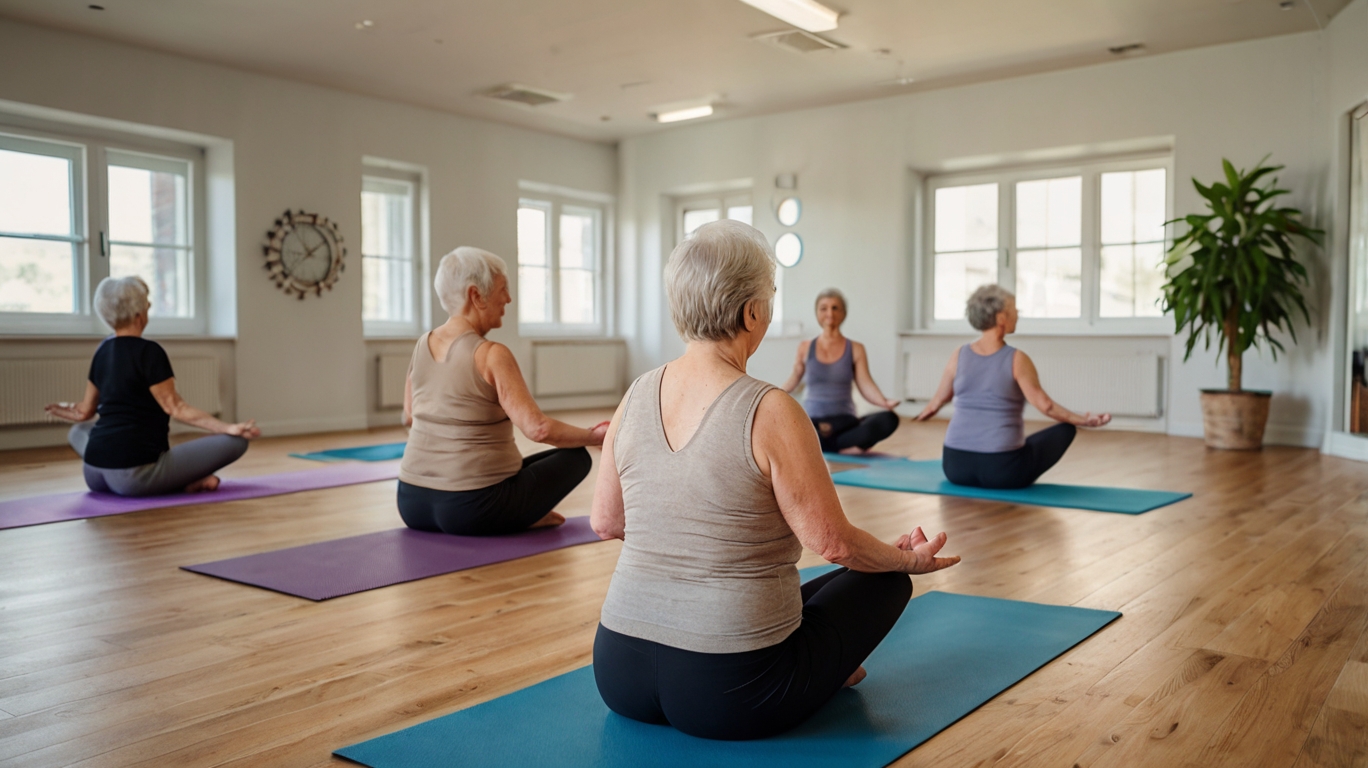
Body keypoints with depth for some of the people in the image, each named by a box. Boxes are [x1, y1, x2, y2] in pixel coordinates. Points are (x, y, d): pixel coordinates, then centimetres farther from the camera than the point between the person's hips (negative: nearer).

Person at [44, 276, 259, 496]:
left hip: (94, 474, 7)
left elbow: (85, 411, 26)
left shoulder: (102, 351, 15)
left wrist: (61, 409, 48)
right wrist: (228, 428, -13)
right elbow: (176, 408, -10)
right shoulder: (149, 351, -8)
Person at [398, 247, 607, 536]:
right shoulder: (491, 355, -17)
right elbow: (537, 428, -23)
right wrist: (593, 436, -8)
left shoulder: (423, 344, 4)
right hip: (472, 510, -7)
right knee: (576, 456, 9)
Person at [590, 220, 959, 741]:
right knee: (886, 579, 17)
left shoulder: (636, 396, -1)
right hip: (728, 697, -6)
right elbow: (833, 543, -12)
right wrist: (909, 558, 9)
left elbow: (604, 523, 9)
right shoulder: (770, 413, -19)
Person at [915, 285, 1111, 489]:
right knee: (1066, 429, 18)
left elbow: (937, 402, 13)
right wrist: (1082, 420, 5)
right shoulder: (1017, 360, -8)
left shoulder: (959, 356, 3)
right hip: (1003, 470, -6)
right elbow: (1045, 405, -9)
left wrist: (922, 414, 34)